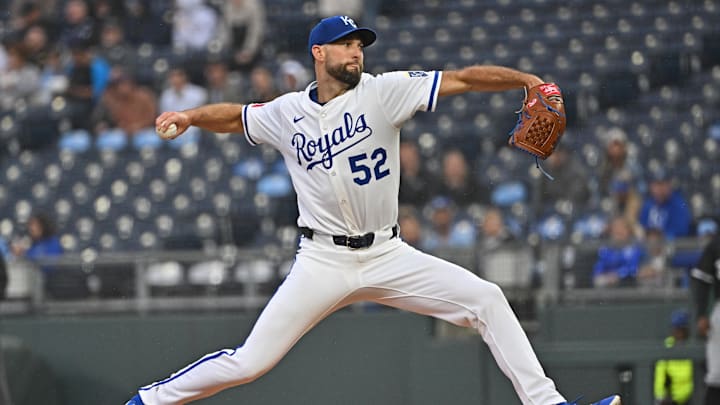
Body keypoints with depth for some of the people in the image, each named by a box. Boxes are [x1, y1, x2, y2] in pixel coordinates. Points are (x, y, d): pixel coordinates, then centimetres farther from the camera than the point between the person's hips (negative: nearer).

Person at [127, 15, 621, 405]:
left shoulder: (383, 92, -4)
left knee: (485, 299, -13)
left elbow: (462, 79, -12)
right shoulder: (286, 114, 2)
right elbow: (234, 117, 21)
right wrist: (189, 116, 2)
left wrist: (529, 81, -23)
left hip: (388, 256, 1)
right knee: (248, 362, -7)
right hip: (323, 263, -1)